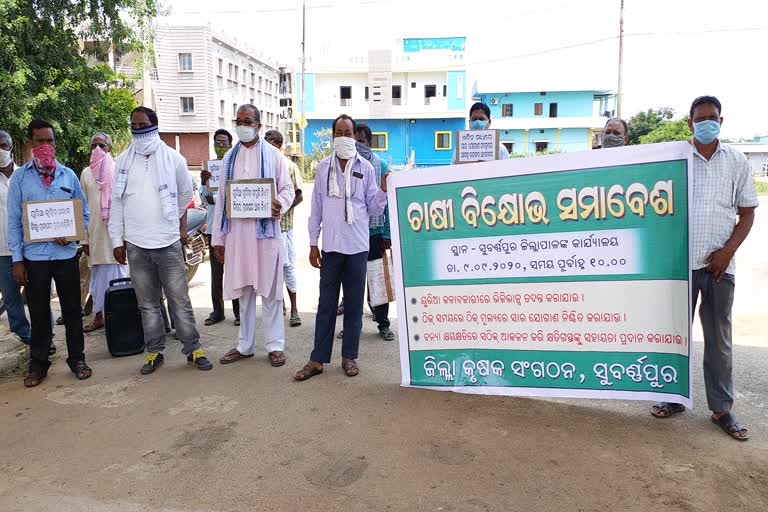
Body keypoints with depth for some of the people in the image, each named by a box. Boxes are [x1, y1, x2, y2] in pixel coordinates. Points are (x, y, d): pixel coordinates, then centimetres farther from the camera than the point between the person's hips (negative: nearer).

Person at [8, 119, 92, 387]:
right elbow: (14, 220, 1)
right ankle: (38, 364, 22)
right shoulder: (19, 177, 2)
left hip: (66, 253, 1)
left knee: (72, 309, 7)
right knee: (39, 312, 9)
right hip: (34, 255, 0)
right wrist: (17, 259, -4)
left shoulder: (69, 175, 5)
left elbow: (84, 212, 8)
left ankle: (77, 358, 21)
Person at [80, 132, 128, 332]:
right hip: (95, 231, 3)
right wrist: (84, 237, 6)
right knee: (98, 274, 8)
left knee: (118, 272, -1)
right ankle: (98, 316, 17)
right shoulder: (86, 173, 10)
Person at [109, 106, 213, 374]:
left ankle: (193, 349, 11)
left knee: (180, 300, 1)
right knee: (148, 303, 10)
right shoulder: (123, 161, 6)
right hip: (135, 244, 2)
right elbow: (117, 202, 8)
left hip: (168, 242, -2)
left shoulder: (173, 158, 0)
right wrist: (117, 240, 5)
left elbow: (185, 194, 13)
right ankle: (155, 351, 20)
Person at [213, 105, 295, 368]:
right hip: (237, 231, 4)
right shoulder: (230, 157, 13)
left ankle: (275, 345, 12)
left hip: (266, 229, -3)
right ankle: (244, 345, 21)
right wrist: (218, 237, 10)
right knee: (243, 289, 10)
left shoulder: (272, 154, 3)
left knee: (269, 289, 2)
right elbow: (222, 197, 13)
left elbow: (287, 188, 4)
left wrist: (280, 203, -21)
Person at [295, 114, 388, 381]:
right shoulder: (323, 167, 6)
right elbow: (316, 207, 7)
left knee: (354, 304, 7)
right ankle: (318, 359, 13)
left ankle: (349, 356, 18)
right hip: (330, 246, 1)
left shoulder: (365, 168, 3)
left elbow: (373, 209, 4)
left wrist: (384, 191, -14)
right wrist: (313, 244, 4)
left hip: (357, 246, -1)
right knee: (326, 304, 6)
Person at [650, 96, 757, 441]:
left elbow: (747, 213, 8)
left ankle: (721, 408, 17)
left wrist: (728, 251, -5)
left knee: (718, 337, 7)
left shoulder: (736, 161, 8)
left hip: (719, 264, 1)